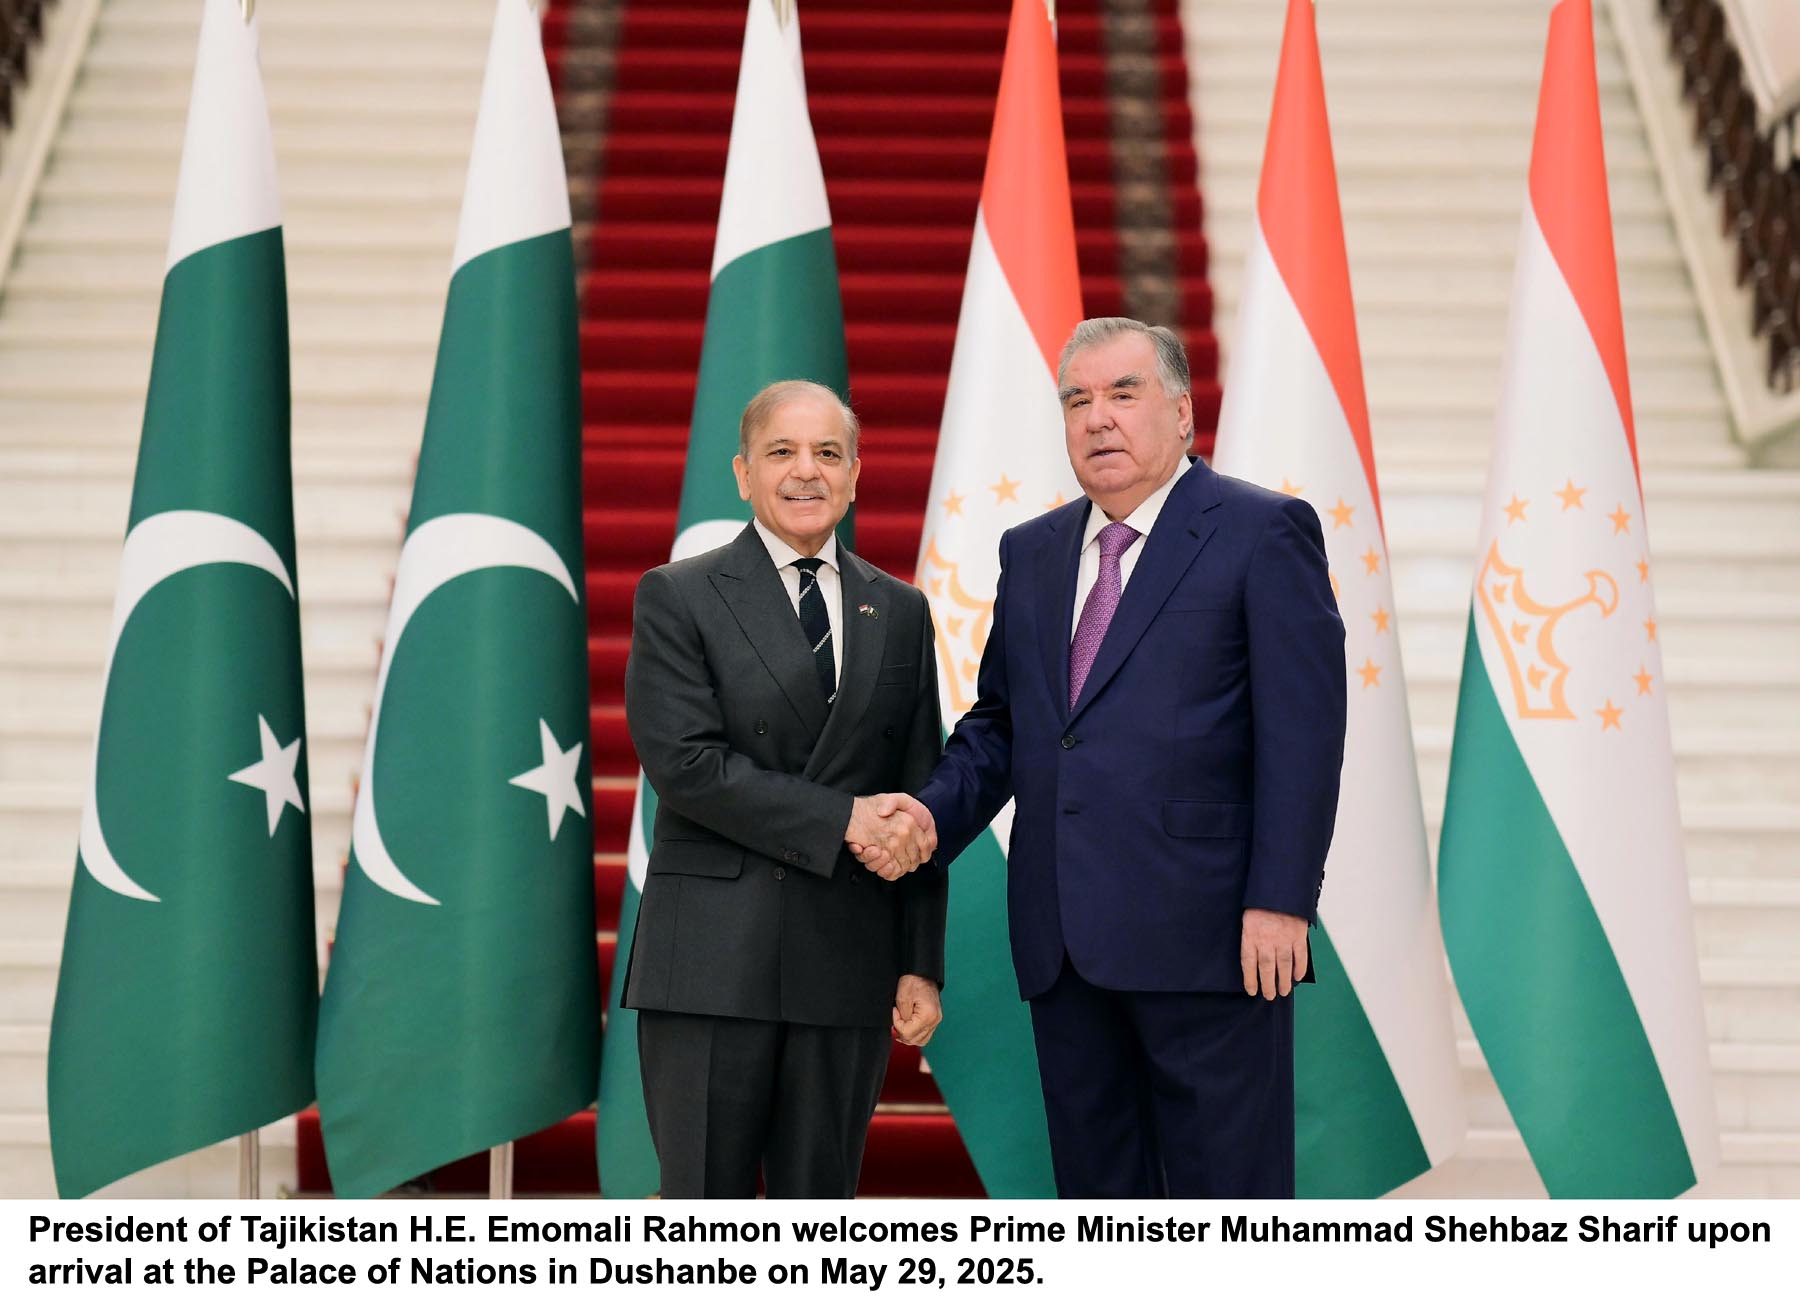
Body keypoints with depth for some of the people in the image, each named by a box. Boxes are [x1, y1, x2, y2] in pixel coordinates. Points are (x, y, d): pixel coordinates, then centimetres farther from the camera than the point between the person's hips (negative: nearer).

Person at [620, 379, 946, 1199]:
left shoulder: (900, 613, 12)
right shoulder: (678, 598, 1)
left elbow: (917, 805, 10)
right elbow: (684, 763, -11)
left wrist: (921, 965, 5)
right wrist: (842, 818, -14)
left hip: (847, 969, 3)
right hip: (712, 966, -3)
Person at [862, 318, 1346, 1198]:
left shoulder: (1263, 532, -2)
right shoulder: (1031, 553, 16)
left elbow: (1303, 732, -8)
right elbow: (999, 720, 18)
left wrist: (1280, 902, -14)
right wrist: (935, 812, -1)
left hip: (1206, 928, -6)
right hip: (1066, 942, 6)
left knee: (1227, 1184, 0)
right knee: (1097, 1189, 13)